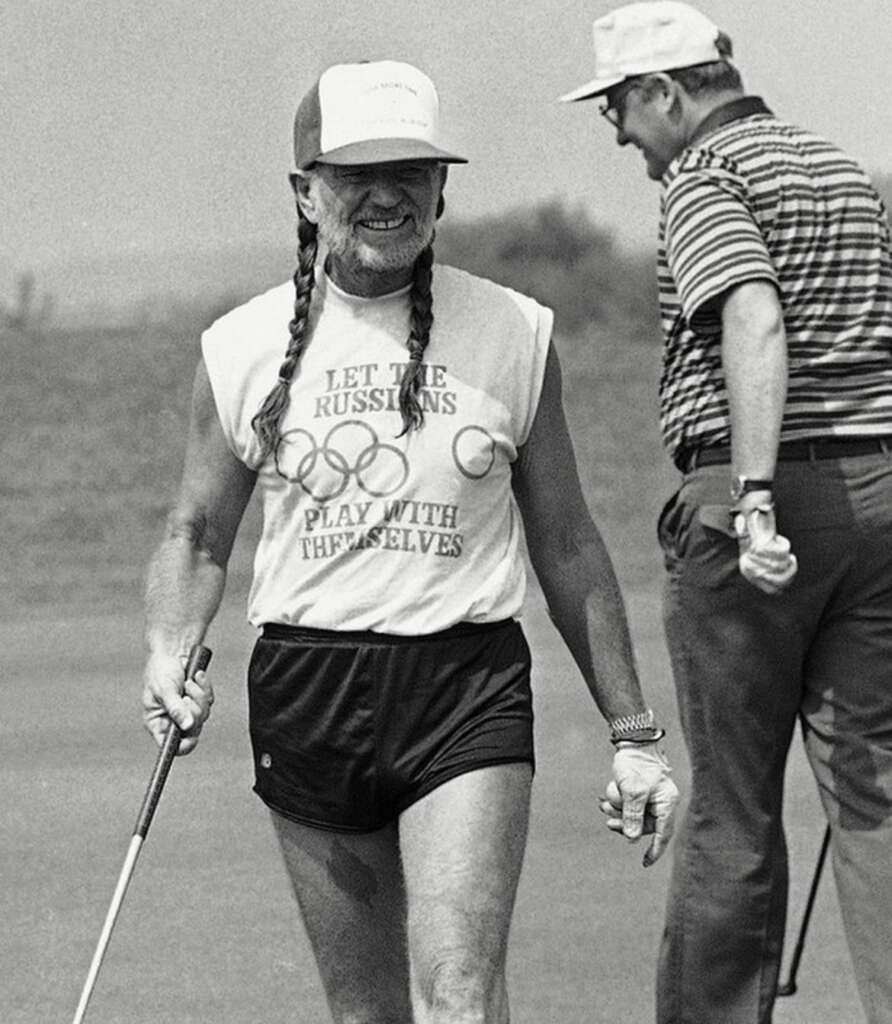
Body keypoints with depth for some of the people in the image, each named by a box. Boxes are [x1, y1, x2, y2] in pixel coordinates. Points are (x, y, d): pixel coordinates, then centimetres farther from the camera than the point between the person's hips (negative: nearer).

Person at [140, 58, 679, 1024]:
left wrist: (632, 734, 13)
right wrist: (168, 655, -5)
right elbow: (197, 534, 15)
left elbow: (567, 547, 11)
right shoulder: (243, 347, 5)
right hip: (304, 693, 2)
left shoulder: (513, 336, 3)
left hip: (469, 691, -2)